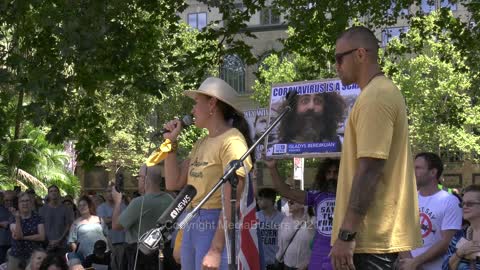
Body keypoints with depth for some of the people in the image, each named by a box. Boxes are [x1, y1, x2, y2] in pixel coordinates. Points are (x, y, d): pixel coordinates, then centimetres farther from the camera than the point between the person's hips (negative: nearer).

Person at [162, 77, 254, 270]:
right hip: (192, 224, 9)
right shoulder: (201, 143, 14)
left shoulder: (231, 141, -13)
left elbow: (230, 202, -19)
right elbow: (174, 184, 15)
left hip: (217, 225, -8)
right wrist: (171, 142, 9)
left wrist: (215, 250, -22)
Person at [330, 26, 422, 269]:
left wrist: (346, 234, -23)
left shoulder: (375, 96, -14)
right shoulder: (382, 92, 18)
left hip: (371, 235, -10)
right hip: (380, 232, 10)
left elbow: (369, 170, -22)